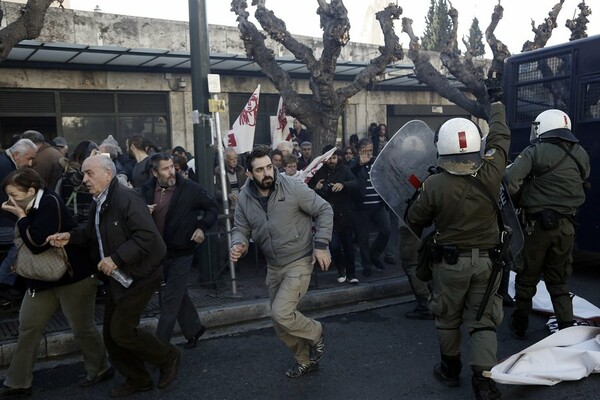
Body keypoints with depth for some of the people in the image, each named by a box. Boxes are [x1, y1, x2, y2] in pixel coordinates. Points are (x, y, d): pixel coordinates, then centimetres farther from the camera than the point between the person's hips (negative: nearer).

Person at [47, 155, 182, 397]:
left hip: (138, 276, -9)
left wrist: (116, 258, -29)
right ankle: (137, 379, 30)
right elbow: (93, 232, 24)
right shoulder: (99, 203, 8)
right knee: (111, 334, 13)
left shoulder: (127, 199, -22)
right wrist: (71, 237, 5)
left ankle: (168, 357, 15)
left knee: (122, 331, -7)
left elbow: (147, 236, -30)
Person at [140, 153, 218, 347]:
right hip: (158, 252, 5)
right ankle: (193, 329, 39)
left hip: (181, 253, -5)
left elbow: (212, 208, 0)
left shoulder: (189, 188, -12)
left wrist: (202, 227, -14)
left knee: (170, 300, -2)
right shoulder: (147, 190, -3)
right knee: (178, 294, 19)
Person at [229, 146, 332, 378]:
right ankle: (306, 360, 38)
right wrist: (238, 244, -19)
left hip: (299, 262, -6)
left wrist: (320, 245, -17)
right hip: (273, 266, 6)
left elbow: (324, 210, -11)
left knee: (281, 313, -19)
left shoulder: (293, 188, -18)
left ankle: (315, 333, 13)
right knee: (280, 322, 14)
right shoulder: (245, 198, -5)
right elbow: (240, 228, 4)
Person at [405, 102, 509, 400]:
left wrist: (418, 234, 20)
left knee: (448, 317, 17)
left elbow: (415, 219, -4)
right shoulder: (490, 174, -13)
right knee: (482, 320, 10)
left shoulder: (434, 185, -19)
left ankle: (450, 369, 33)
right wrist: (497, 110, 25)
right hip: (487, 260, 2)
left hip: (451, 261, -2)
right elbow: (500, 138, 7)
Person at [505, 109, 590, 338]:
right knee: (558, 281, 17)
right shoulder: (581, 155, 6)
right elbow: (583, 181, 9)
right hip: (566, 226, 4)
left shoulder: (536, 152, -10)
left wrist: (520, 202, -2)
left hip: (538, 224, -4)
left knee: (527, 278, 12)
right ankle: (567, 329, 12)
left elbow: (511, 181, -19)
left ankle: (519, 325, 25)